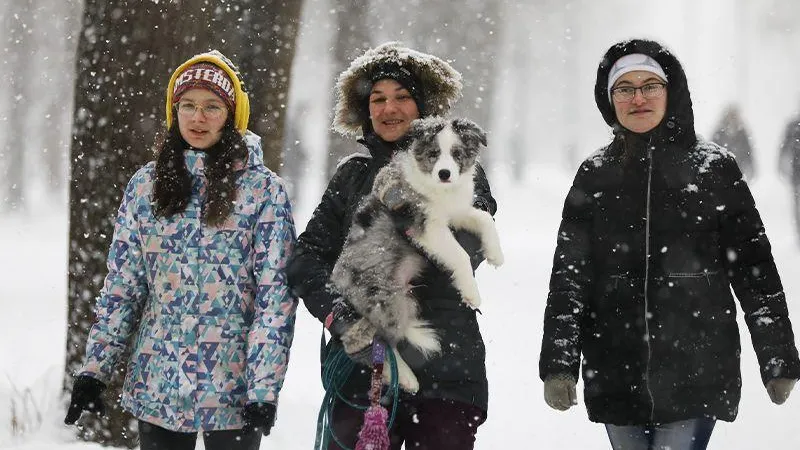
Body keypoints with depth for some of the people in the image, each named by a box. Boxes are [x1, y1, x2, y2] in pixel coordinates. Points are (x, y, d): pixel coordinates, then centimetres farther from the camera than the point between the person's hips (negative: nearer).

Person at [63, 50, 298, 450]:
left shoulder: (263, 189, -3)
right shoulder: (146, 185, 6)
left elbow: (276, 295, -7)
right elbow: (121, 284, 9)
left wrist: (265, 387, -13)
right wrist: (95, 369, 2)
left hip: (233, 388, -3)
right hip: (157, 385, 3)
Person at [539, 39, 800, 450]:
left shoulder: (714, 168, 2)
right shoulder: (594, 175, 7)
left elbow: (755, 268, 3)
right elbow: (568, 274, 3)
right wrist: (558, 365, -6)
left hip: (697, 374, -2)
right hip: (616, 378, 2)